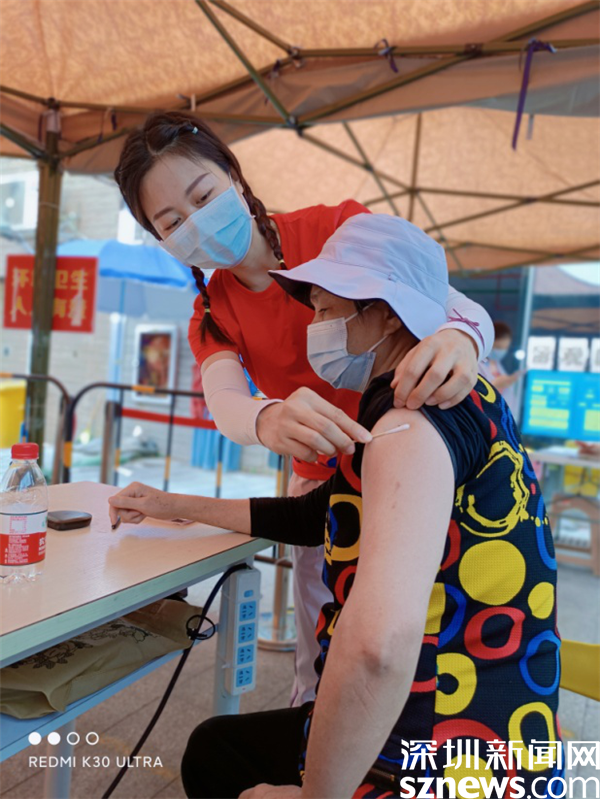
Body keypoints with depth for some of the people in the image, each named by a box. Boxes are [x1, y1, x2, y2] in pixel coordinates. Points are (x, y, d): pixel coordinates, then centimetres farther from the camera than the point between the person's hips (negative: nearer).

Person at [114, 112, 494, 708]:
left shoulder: (339, 228, -11)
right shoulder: (212, 316, 1)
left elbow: (465, 308, -19)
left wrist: (458, 336, -45)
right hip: (322, 486, 3)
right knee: (319, 669, 8)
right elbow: (223, 403, -20)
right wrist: (268, 421, -44)